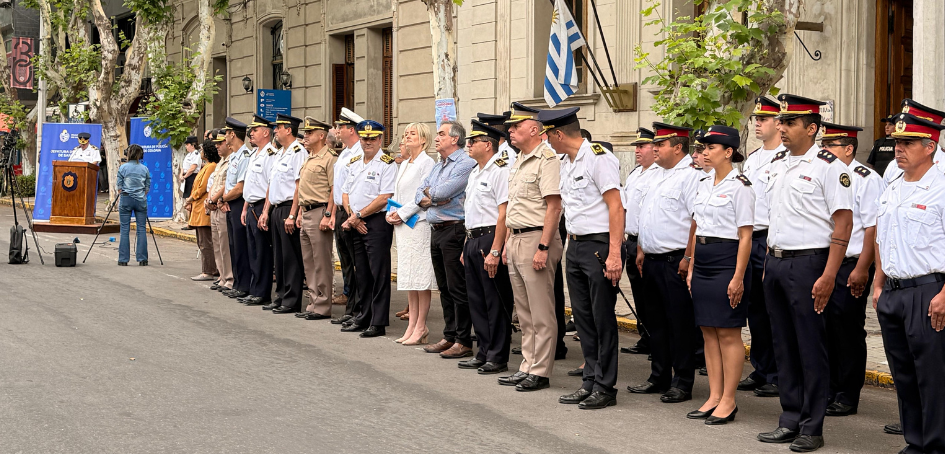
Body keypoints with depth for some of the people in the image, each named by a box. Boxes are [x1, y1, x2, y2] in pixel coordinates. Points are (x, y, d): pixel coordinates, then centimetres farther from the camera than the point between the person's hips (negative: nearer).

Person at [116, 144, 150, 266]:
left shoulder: (123, 168, -4)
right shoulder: (145, 169, 3)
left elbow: (119, 186, 0)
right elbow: (147, 188, 6)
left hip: (126, 200, -1)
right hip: (141, 201, 2)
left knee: (124, 230, 2)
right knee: (142, 229, 4)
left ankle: (123, 259, 3)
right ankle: (142, 259, 4)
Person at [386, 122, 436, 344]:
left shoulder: (427, 162, -8)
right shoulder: (404, 164, 18)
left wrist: (402, 213, -14)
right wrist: (390, 213, 5)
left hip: (419, 223, -9)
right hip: (402, 225, 9)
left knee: (421, 276, -6)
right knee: (408, 275, 10)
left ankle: (421, 326, -2)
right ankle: (412, 324, 14)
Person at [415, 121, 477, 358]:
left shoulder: (465, 163, -11)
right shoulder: (437, 166, 20)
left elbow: (443, 191, -20)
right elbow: (419, 196, 15)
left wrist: (428, 192, 1)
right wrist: (430, 199, -6)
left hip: (455, 230, -9)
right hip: (436, 231, 9)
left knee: (458, 289, -6)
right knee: (444, 288, 13)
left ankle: (463, 341, -2)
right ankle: (449, 336, 20)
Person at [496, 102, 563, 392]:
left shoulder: (547, 159, -12)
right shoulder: (518, 161, 18)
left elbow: (554, 206, -18)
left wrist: (543, 248, -22)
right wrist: (508, 243, 19)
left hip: (536, 240, -10)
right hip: (516, 240, 10)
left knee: (541, 312, -4)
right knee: (524, 311, 13)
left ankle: (541, 372, 1)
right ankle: (527, 366, 20)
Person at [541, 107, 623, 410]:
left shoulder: (598, 158, -12)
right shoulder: (566, 164, 15)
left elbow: (616, 207, -16)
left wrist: (614, 254, -21)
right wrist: (571, 246, 12)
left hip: (600, 245, -9)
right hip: (575, 246, 9)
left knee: (603, 318, -2)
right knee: (582, 317, 11)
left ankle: (605, 388, 6)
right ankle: (590, 382, 19)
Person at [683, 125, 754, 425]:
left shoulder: (739, 187, -9)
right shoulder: (703, 185, 14)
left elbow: (745, 236, -12)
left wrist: (738, 276, -17)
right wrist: (691, 268, 14)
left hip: (727, 262, -8)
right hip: (703, 264, 8)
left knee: (728, 333, -3)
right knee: (709, 332, 9)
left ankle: (728, 401, 3)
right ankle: (714, 397, 15)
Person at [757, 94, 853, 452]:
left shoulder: (828, 166, -9)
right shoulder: (777, 164, 14)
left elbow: (843, 222, -13)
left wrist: (828, 276, -18)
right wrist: (769, 262, 15)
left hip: (807, 262, -7)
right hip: (775, 262, 7)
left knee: (811, 346, -1)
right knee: (783, 345, 12)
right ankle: (790, 421, 21)